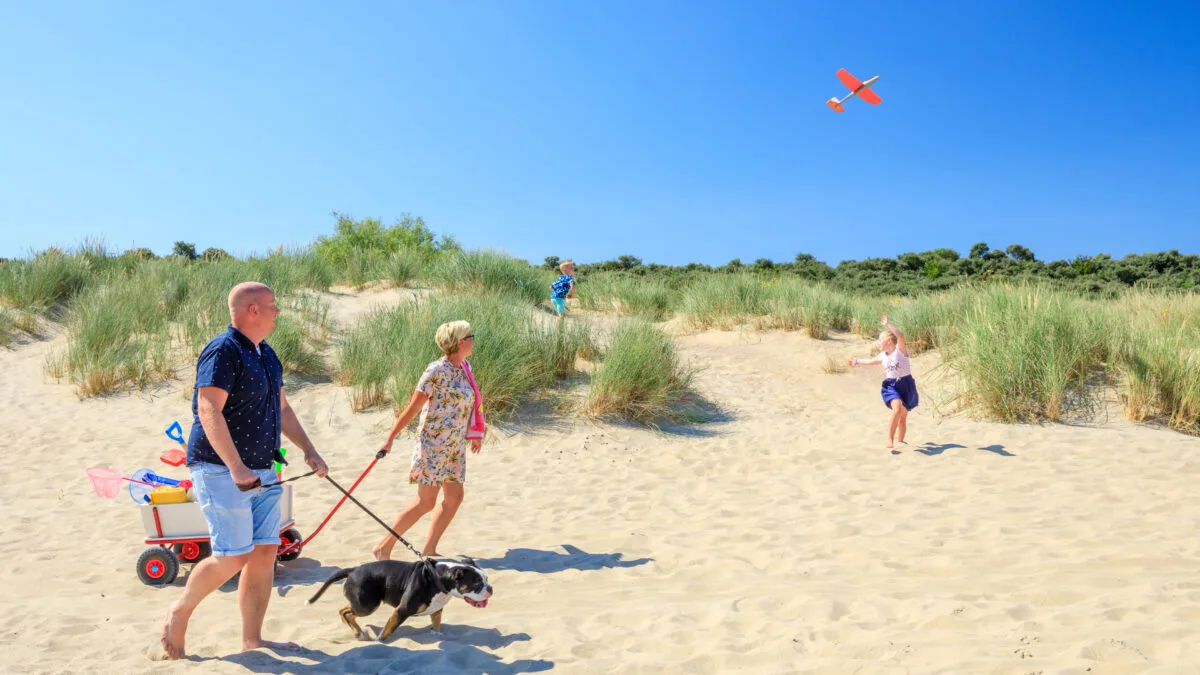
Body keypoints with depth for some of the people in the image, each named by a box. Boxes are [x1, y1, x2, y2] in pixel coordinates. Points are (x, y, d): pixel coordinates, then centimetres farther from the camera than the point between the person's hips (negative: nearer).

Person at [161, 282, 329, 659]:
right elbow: (209, 411, -24)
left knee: (265, 551, 7)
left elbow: (281, 408, 21)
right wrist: (236, 467, -31)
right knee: (233, 557, -8)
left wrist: (308, 450, 14)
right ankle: (179, 612, 18)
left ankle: (252, 639, 16)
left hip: (260, 472, 9)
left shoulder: (266, 355, 13)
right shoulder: (223, 352, -15)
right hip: (221, 471, -8)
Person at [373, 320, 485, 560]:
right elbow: (412, 408, -15)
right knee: (426, 502, -6)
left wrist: (475, 434, 26)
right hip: (433, 443, -8)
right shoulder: (437, 371, -16)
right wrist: (390, 438, -14)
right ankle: (384, 547, 6)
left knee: (454, 498, 7)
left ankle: (428, 550, 18)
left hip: (455, 446, 8)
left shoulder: (464, 368, 8)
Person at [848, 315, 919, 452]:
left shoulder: (900, 349, -10)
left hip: (906, 385, -2)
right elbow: (871, 361, 28)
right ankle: (889, 441, -26)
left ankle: (900, 442, 25)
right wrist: (858, 362, 27)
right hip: (891, 386, 2)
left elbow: (901, 336, -31)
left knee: (903, 416, 9)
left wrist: (887, 325, -34)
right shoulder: (883, 356, 7)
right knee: (897, 409, -25)